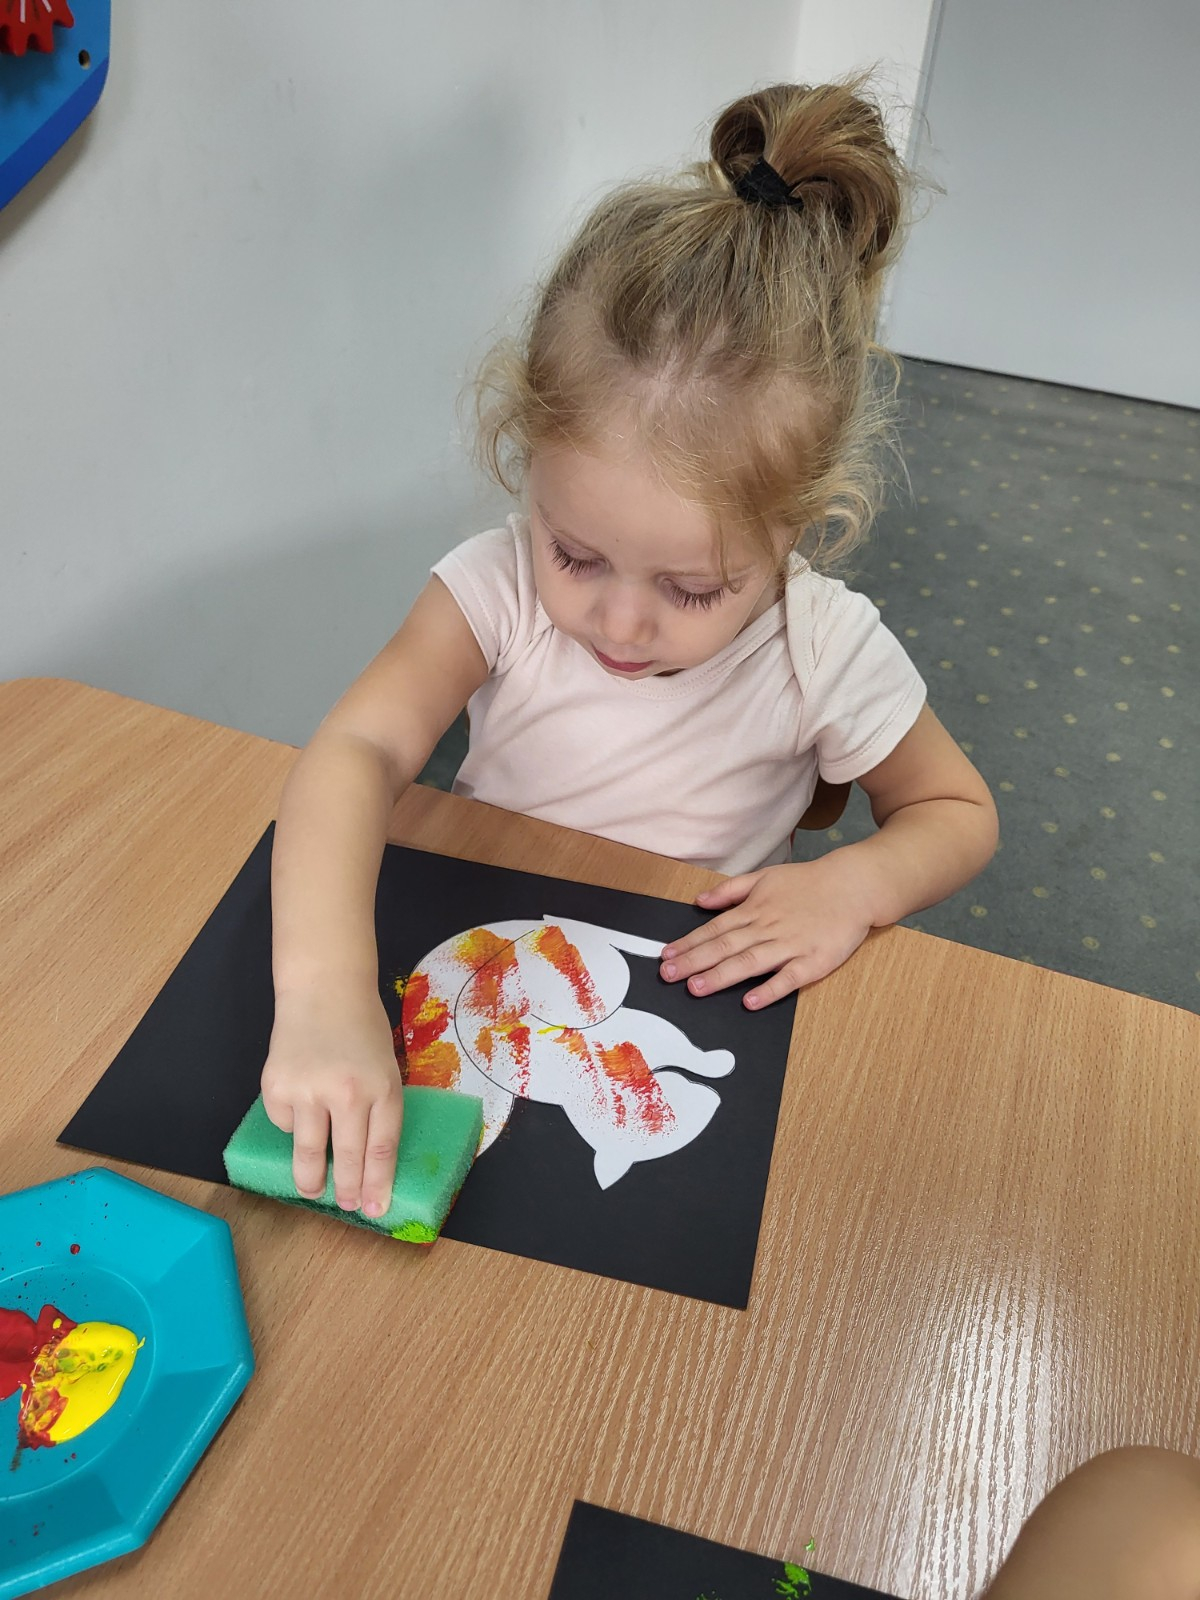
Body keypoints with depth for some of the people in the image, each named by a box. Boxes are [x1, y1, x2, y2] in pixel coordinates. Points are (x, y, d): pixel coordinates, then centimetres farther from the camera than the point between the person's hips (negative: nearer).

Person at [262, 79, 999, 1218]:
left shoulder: (828, 653, -17)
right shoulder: (500, 587, -19)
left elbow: (957, 811, -1)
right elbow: (358, 750, -32)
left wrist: (857, 883, -23)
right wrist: (325, 989, -47)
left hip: (691, 997, -1)